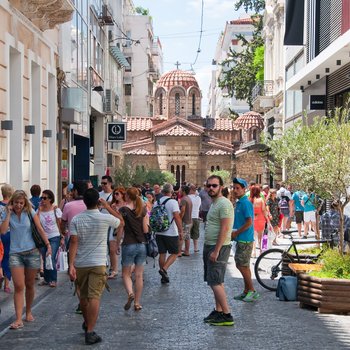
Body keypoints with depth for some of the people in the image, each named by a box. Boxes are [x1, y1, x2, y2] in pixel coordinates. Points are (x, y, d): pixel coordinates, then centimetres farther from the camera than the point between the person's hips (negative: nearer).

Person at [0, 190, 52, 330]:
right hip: (15, 254, 0)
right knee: (18, 286, -10)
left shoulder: (30, 212, 0)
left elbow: (40, 229, 0)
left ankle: (28, 312, 30)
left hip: (32, 252, 0)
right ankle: (18, 319, -12)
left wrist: (48, 245, -7)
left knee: (29, 285, 10)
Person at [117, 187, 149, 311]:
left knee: (126, 274, 9)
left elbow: (120, 230, -6)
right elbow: (146, 230, -1)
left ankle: (130, 293, -18)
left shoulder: (123, 210, -8)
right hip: (142, 245, 3)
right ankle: (137, 303, 13)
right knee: (139, 275, 10)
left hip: (128, 245, -3)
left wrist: (117, 244, 6)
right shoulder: (143, 210, 1)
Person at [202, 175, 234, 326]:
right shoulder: (214, 203, 17)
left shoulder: (224, 204, -16)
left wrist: (216, 251, -24)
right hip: (210, 246, 10)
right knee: (217, 282, 13)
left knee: (215, 282, -11)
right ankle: (218, 311, 20)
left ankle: (227, 316, -8)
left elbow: (224, 229, -22)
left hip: (219, 247, -10)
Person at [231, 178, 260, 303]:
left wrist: (236, 233, -14)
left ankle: (252, 291, 1)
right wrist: (234, 232, 10)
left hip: (245, 240, -10)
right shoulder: (239, 202, 14)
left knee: (242, 266, -7)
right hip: (241, 239, 10)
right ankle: (247, 291, 20)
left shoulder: (245, 203, -16)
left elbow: (249, 222, -21)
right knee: (244, 266, 13)